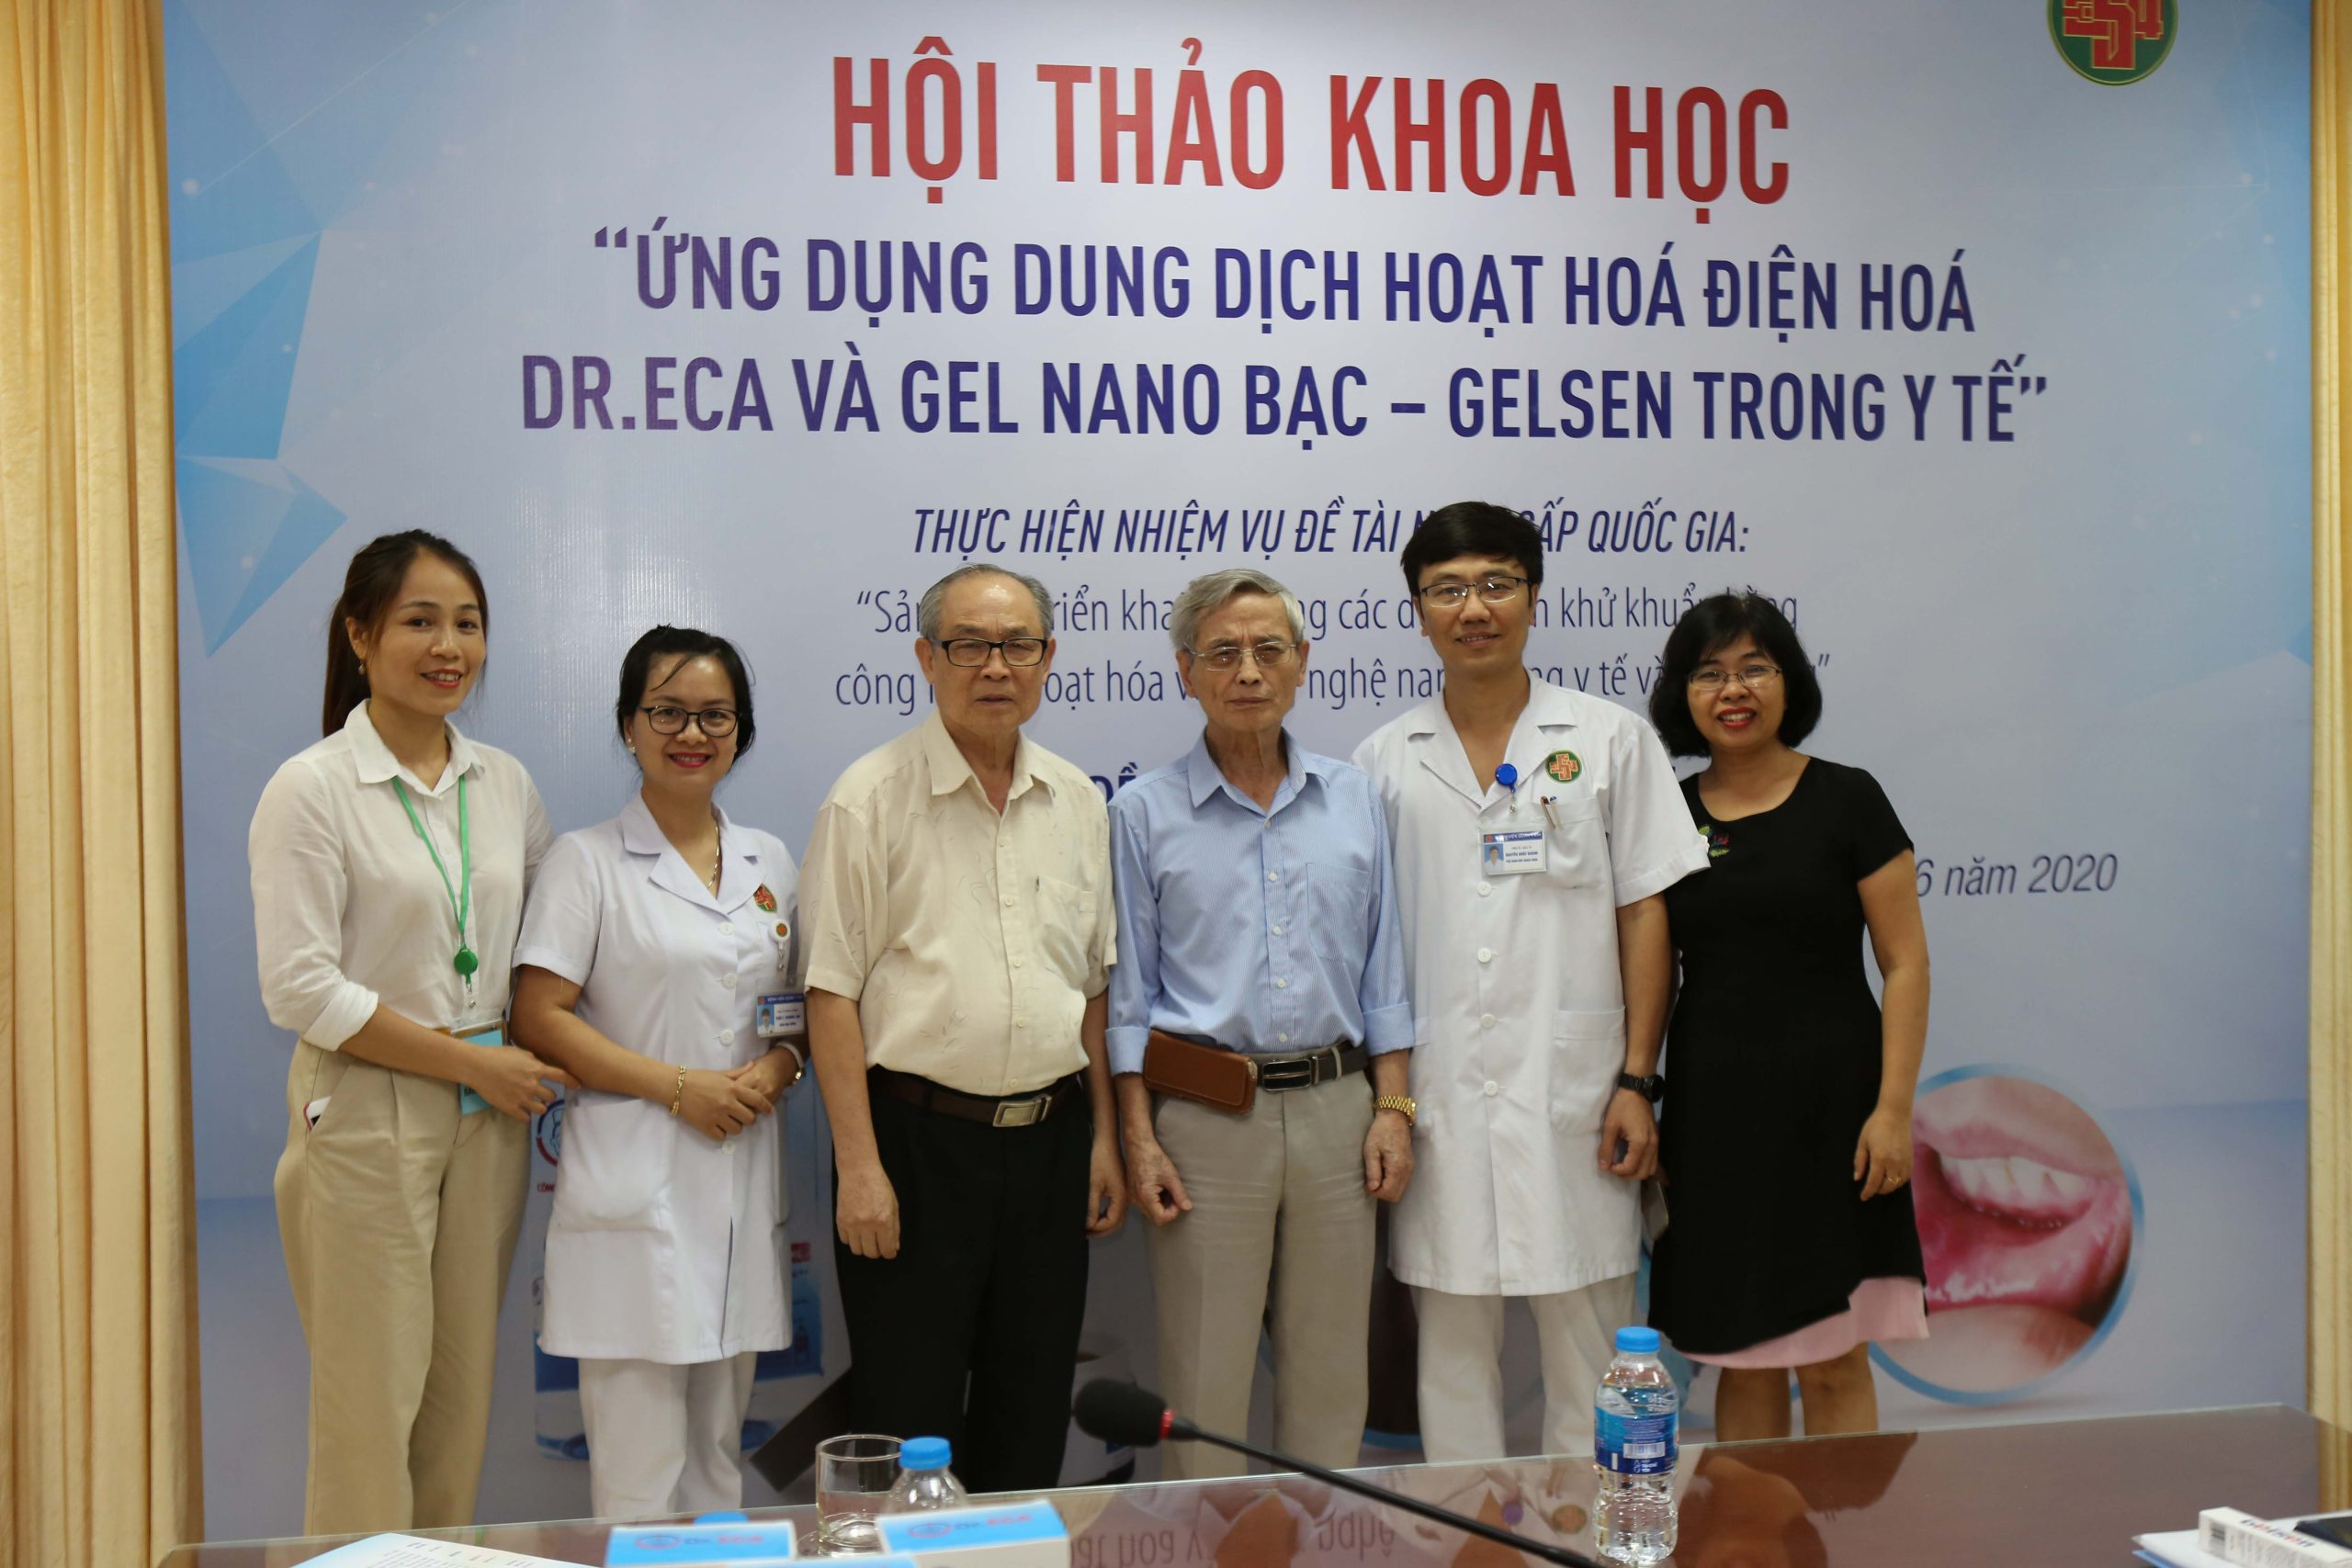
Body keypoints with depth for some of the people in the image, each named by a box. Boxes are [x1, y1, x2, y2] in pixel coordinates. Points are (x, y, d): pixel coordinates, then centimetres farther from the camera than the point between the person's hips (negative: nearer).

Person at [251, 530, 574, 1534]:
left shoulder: (505, 783, 8)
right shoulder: (312, 790, -8)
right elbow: (301, 990, -13)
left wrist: (538, 1069, 2)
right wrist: (471, 1063, -12)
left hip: (489, 1114, 5)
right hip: (369, 1116, -5)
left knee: (463, 1389, 10)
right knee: (372, 1397, 0)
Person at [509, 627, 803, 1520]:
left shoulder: (769, 862, 13)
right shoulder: (587, 861, -1)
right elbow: (540, 1018, -8)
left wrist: (775, 1071, -3)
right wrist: (678, 1086, -14)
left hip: (743, 1176, 5)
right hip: (634, 1185, -5)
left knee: (720, 1449, 13)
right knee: (641, 1463, -4)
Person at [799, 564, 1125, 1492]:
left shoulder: (1077, 802, 10)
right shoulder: (871, 796, -6)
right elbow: (832, 992, -9)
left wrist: (1102, 1134, 11)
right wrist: (860, 1167, -13)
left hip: (1049, 1137, 5)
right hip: (919, 1137, -5)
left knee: (1029, 1431, 13)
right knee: (909, 1426, 2)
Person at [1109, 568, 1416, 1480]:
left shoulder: (1354, 801, 9)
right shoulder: (1145, 813, 2)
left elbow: (1381, 969, 11)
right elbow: (1128, 991, 1)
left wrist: (1392, 1107, 3)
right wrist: (1138, 1139, -5)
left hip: (1335, 1109, 3)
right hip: (1205, 1120, -2)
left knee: (1331, 1371, 10)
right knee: (1203, 1380, 3)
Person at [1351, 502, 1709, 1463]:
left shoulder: (1611, 741, 5)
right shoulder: (1383, 763, 8)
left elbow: (1645, 915, 3)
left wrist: (1637, 1080, -4)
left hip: (1571, 1091, -1)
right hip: (1436, 1096, 2)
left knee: (1588, 1340, 5)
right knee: (1452, 1346, 9)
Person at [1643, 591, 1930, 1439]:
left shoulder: (1846, 799, -1)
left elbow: (1905, 964, -3)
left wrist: (1893, 1107, -11)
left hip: (1826, 1101, -3)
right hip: (1711, 1107, 3)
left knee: (1833, 1362, 0)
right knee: (1741, 1360, 9)